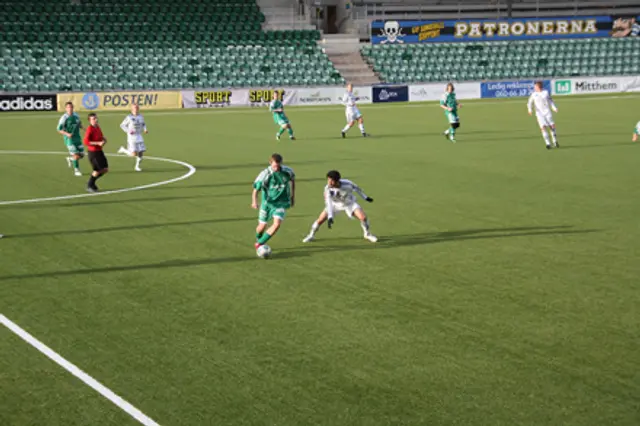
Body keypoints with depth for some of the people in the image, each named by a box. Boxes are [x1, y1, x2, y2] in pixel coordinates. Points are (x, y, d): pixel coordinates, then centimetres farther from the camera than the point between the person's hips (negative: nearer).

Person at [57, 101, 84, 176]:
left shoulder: (76, 115, 6)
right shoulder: (64, 118, -11)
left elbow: (79, 124, 23)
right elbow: (59, 129, -10)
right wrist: (67, 134, -25)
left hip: (77, 138, 6)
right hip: (69, 139, -6)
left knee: (81, 155, 5)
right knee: (76, 155, -12)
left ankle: (70, 159, 34)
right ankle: (76, 170, 7)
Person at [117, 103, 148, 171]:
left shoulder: (141, 116, 4)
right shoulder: (129, 117, -11)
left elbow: (143, 124, 20)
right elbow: (122, 125, -3)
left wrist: (145, 130, 0)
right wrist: (128, 131, -17)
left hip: (139, 137, 5)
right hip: (132, 137, -5)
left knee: (141, 152, 1)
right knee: (134, 154, -11)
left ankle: (137, 166, 21)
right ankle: (123, 150, 18)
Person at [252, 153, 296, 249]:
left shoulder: (288, 171, -13)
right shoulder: (265, 174, -20)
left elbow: (292, 180, 11)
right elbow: (255, 190, -17)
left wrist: (293, 196, 16)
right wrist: (254, 201, -37)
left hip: (281, 203, 1)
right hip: (267, 202, -1)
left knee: (277, 224, -20)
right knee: (262, 226, 6)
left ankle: (259, 244, -8)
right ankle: (258, 240, 42)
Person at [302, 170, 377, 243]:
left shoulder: (347, 184, -33)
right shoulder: (327, 188, -32)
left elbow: (356, 188, -12)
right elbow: (328, 203, -33)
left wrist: (365, 197, 2)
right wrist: (330, 217, -43)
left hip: (349, 203, 0)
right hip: (335, 204, 1)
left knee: (363, 217, -16)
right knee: (320, 220, -9)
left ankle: (367, 234, 13)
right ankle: (311, 235, 19)